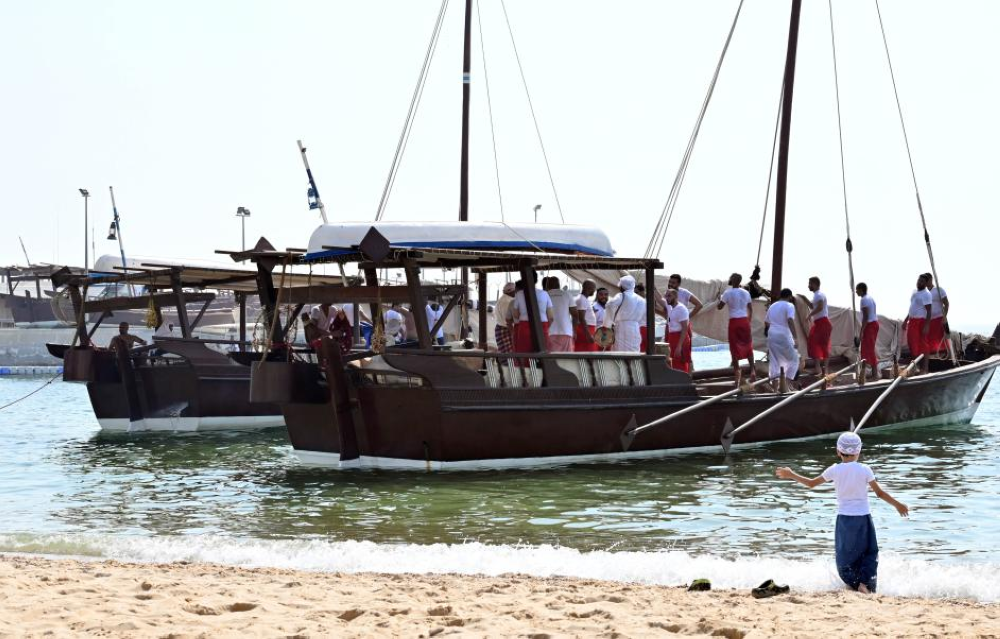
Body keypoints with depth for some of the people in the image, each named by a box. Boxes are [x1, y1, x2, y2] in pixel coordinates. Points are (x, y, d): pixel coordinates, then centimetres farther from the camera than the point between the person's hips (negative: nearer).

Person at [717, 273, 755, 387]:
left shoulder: (728, 293, -6)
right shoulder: (746, 293, 7)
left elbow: (719, 307, -2)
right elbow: (750, 309, 11)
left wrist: (719, 299, 18)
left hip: (734, 322, -3)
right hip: (745, 320, 3)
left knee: (735, 348, 2)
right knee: (748, 346, 13)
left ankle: (737, 370, -3)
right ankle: (752, 371, 7)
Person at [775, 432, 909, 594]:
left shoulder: (835, 470, -4)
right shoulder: (864, 470, -6)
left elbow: (811, 483, 6)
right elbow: (879, 492, -2)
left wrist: (791, 475, 19)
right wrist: (897, 505, 12)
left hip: (844, 519, 0)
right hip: (863, 519, 0)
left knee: (845, 557, 10)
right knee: (869, 554, 10)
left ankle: (855, 584, -6)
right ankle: (865, 583, -10)